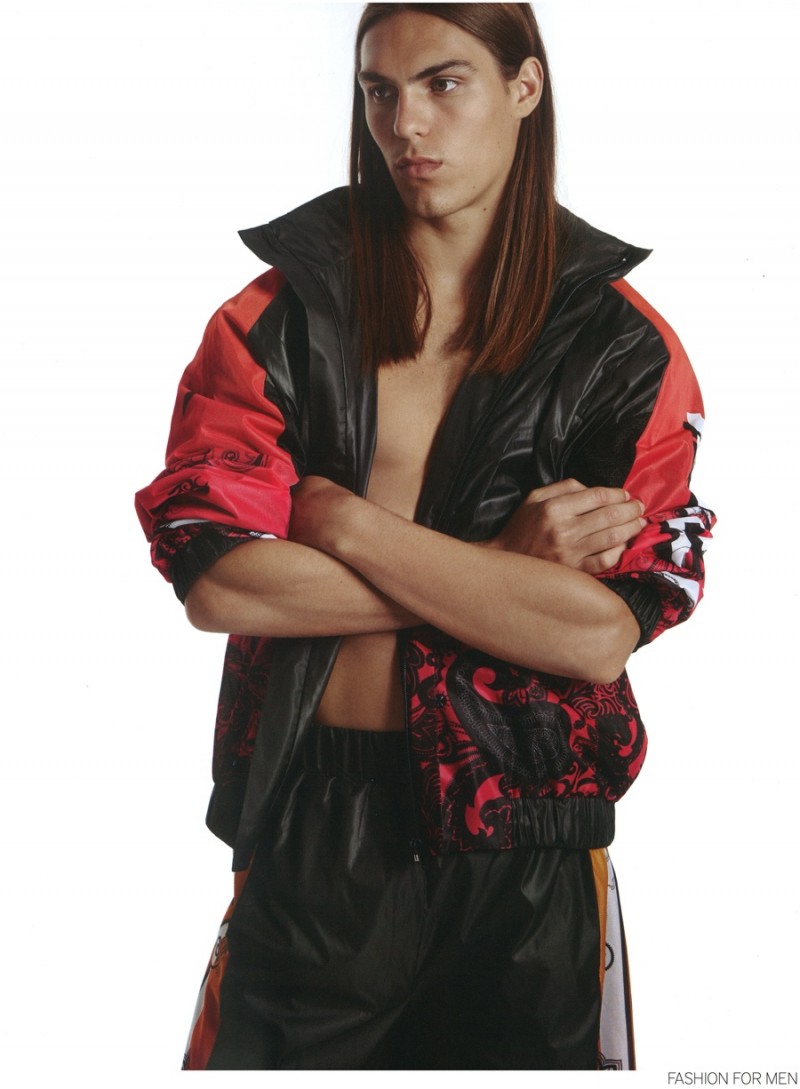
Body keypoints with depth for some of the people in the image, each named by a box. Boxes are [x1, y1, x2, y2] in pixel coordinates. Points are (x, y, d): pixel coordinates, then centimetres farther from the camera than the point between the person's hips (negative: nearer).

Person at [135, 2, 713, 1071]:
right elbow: (214, 582, -13)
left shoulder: (623, 345, -3)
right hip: (305, 827, 1)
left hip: (520, 847, 0)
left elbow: (602, 633, -15)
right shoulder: (279, 316, -1)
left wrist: (347, 522, -16)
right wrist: (500, 566, -15)